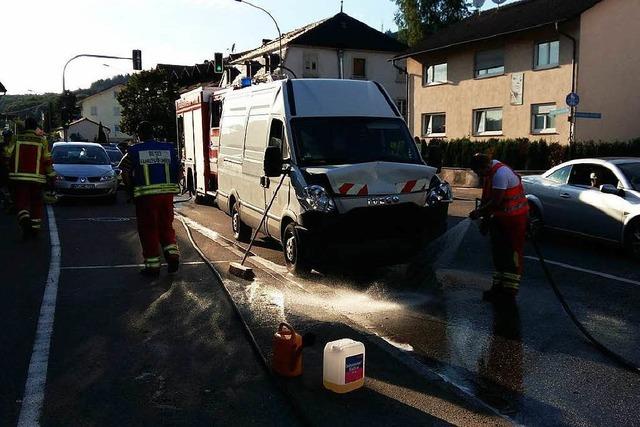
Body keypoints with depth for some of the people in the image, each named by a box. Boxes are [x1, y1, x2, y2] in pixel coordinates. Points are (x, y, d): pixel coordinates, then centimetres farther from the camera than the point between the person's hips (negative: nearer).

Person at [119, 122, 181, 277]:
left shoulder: (134, 151, 0)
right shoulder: (168, 148, 8)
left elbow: (125, 173, -5)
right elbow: (178, 170, 5)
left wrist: (131, 188, 11)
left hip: (146, 194, -3)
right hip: (167, 193, 3)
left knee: (148, 230, 5)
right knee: (166, 226, 17)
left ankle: (152, 265, 8)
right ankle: (172, 254, 1)